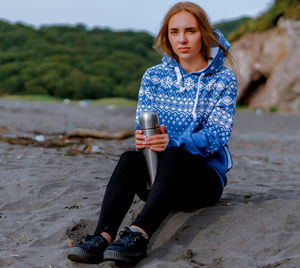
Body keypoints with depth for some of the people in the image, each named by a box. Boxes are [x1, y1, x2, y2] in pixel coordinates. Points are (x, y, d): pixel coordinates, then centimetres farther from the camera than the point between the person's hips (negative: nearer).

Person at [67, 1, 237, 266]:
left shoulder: (223, 79, 2)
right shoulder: (154, 76, 11)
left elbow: (216, 134, -11)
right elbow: (143, 125, 2)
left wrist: (173, 142, -30)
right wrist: (142, 138, -25)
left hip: (205, 176, -3)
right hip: (156, 176, 3)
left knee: (173, 156, -36)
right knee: (130, 158, -31)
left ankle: (138, 235, -56)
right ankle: (103, 236, -50)